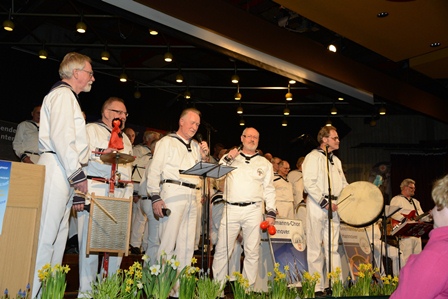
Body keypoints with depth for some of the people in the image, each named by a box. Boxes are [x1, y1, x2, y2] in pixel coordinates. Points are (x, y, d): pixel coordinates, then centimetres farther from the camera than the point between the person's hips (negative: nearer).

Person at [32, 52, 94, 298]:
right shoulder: (63, 94, -6)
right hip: (57, 170, -10)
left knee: (59, 232, 10)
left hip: (64, 174, 10)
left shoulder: (66, 96, 25)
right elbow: (61, 136, -18)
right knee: (46, 234, -10)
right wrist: (77, 173, -19)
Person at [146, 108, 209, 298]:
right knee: (168, 243, -7)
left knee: (187, 245, 8)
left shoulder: (196, 146, 20)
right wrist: (155, 197, -14)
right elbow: (154, 171, -4)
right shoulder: (167, 142, 3)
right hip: (173, 193, -6)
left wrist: (204, 157, 5)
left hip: (192, 197, 7)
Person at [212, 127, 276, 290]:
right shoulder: (229, 157, 14)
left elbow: (269, 189, 11)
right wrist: (228, 159, -5)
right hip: (231, 209, 0)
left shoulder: (265, 163, 14)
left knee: (252, 252, 3)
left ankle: (248, 287, 13)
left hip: (253, 210, 0)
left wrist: (271, 212, 2)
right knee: (222, 250, 1)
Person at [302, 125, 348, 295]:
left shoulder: (336, 160, 19)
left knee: (333, 247, 7)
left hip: (333, 207, 7)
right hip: (317, 205, -7)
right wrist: (324, 202, -18)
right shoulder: (313, 157, -5)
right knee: (316, 248, -1)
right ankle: (318, 287, 4)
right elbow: (309, 183, -15)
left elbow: (343, 183, 23)